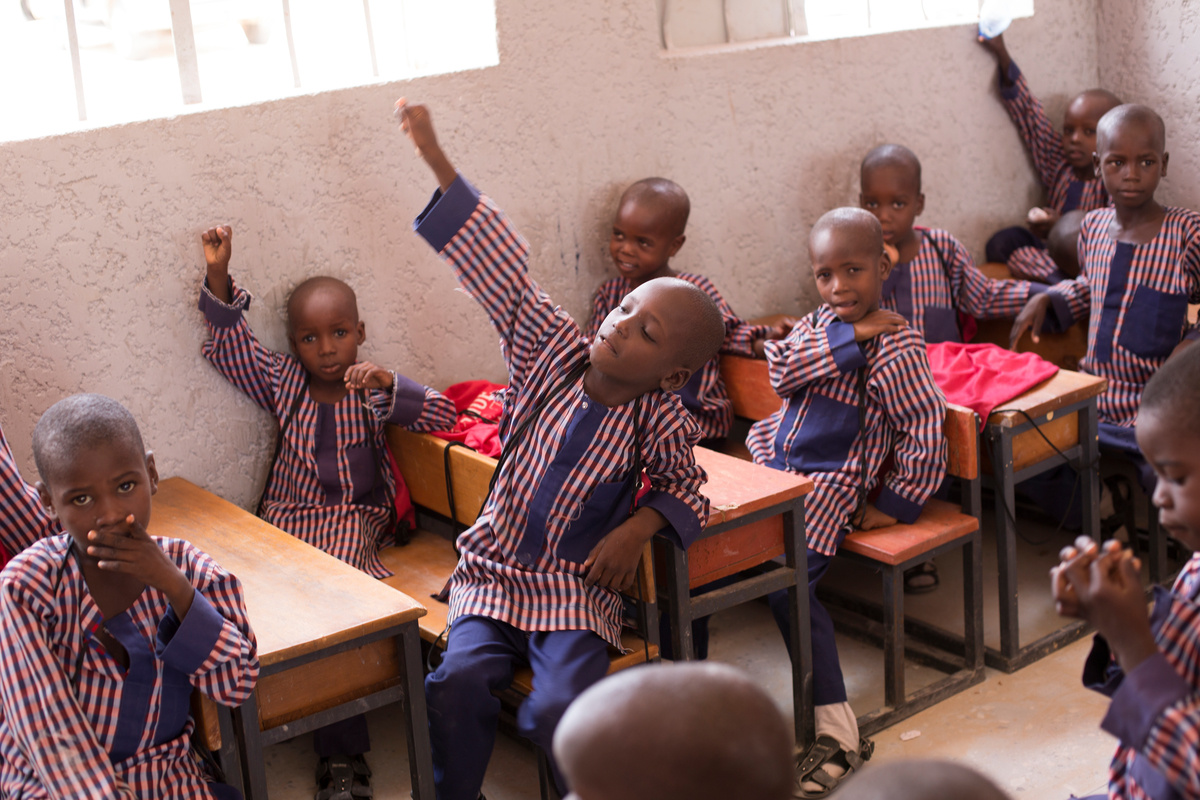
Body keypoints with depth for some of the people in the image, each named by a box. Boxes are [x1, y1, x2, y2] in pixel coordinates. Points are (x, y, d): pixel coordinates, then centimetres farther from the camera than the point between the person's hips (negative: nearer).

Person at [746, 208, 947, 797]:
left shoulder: (895, 346, -10)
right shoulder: (817, 325, 11)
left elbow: (925, 431, -11)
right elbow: (779, 370, -9)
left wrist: (896, 505, -8)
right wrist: (849, 337, -16)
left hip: (827, 487, -7)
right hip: (772, 467, 7)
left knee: (786, 583, -23)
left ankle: (837, 732, -17)